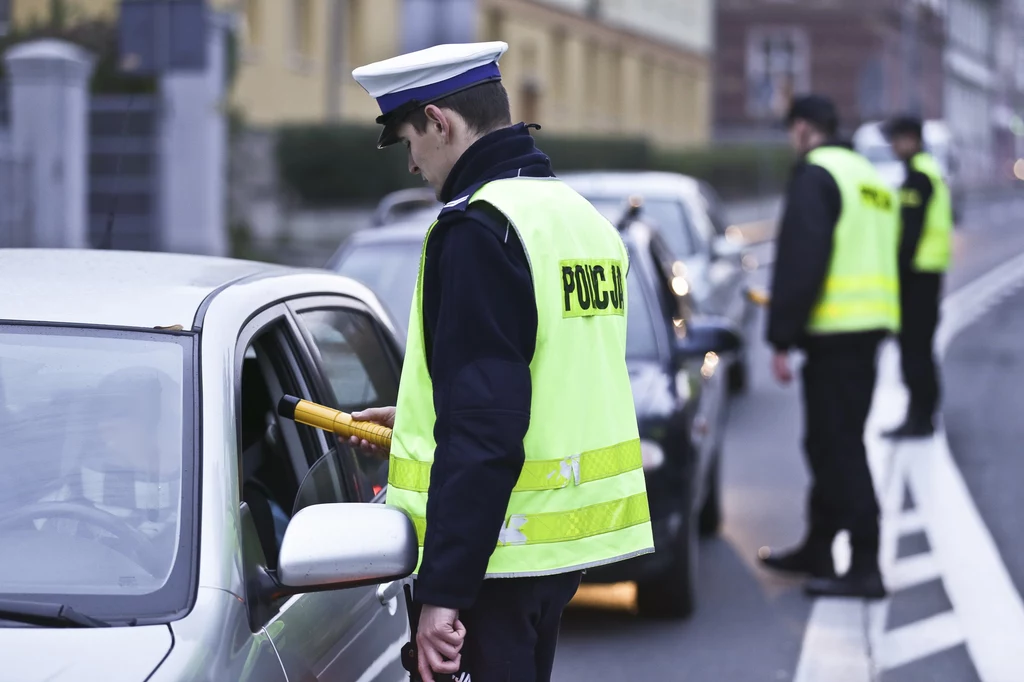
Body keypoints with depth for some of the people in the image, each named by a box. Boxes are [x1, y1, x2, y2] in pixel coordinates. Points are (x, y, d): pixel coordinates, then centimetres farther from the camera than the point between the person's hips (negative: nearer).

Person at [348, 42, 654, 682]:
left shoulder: (478, 228, -16)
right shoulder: (582, 215, 13)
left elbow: (482, 433, -23)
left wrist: (442, 591, -22)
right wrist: (417, 417, 30)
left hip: (488, 556, -10)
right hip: (571, 539, 10)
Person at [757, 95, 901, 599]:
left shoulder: (815, 175, -10)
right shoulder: (870, 176, 19)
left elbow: (799, 263, -18)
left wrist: (781, 339, -16)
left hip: (833, 330, -9)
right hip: (870, 328, 9)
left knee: (839, 447, -7)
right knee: (832, 442, 18)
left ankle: (865, 568, -8)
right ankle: (817, 550, 27)